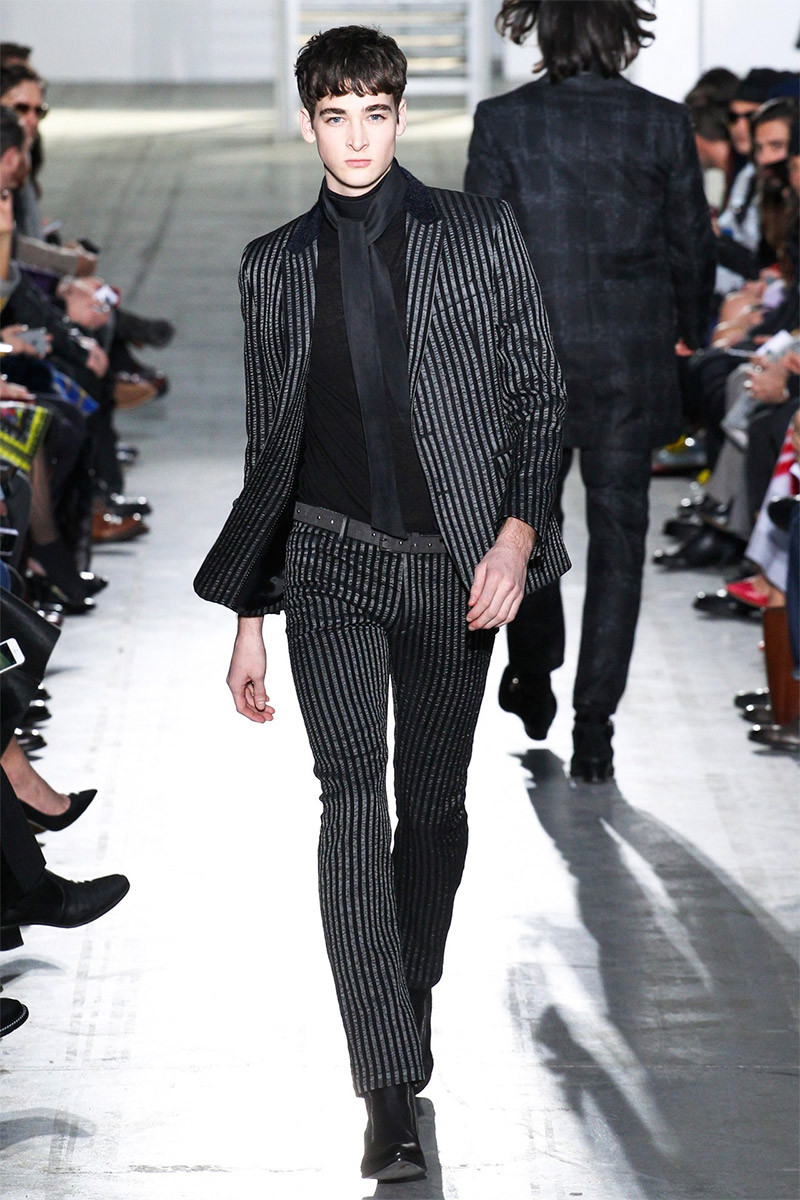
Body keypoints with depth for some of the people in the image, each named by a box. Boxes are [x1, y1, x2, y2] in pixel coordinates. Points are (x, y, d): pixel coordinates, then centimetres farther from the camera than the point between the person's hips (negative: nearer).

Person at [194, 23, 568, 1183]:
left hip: (455, 565, 0)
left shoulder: (480, 236, 4)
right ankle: (391, 1086, -19)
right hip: (332, 562, 0)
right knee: (354, 796, -15)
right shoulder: (275, 265, 9)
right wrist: (250, 618, 11)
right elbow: (268, 443, 13)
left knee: (435, 804, 8)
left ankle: (410, 1006, 31)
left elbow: (539, 391, 4)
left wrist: (519, 531, -11)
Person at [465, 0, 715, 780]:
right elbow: (692, 247, 2)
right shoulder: (664, 125, -6)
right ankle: (594, 727, 0)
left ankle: (532, 679, 36)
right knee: (617, 530, 5)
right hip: (632, 364, 0)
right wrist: (690, 331, 20)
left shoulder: (504, 122, -10)